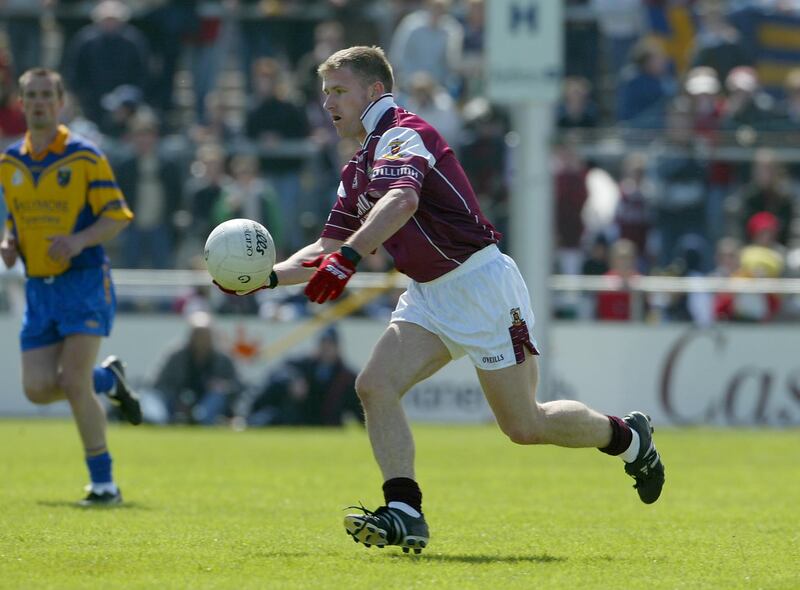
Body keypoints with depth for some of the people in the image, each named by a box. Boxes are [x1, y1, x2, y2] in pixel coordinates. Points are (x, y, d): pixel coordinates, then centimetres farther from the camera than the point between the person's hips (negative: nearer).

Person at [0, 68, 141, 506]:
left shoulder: (85, 157, -6)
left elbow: (118, 216, -6)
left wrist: (79, 240, -22)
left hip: (84, 280, -6)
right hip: (38, 287, 6)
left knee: (74, 382, -16)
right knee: (38, 388, -2)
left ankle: (103, 482, -4)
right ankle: (108, 379, 29)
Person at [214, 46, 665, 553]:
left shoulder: (402, 134, -15)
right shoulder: (358, 170, 16)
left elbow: (402, 200, -36)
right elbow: (327, 249, 21)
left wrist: (348, 257, -48)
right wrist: (269, 277, 6)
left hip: (481, 284, -9)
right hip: (430, 296, 9)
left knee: (525, 426, -3)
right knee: (375, 386, -12)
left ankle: (628, 437, 22)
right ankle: (405, 513, -15)